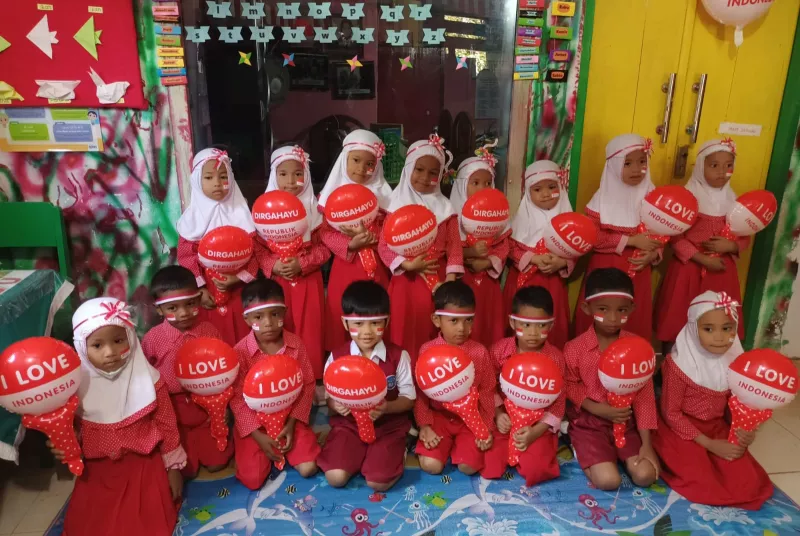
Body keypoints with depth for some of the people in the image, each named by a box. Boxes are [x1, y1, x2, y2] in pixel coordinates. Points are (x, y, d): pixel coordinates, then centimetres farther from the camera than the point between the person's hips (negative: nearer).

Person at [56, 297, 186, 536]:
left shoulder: (147, 378, -17)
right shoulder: (78, 383, -13)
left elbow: (166, 425, -7)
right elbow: (74, 428, 4)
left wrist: (173, 468, -2)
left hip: (144, 466, -2)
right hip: (97, 471, 2)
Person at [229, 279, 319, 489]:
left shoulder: (296, 344, -10)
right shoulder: (241, 351, -16)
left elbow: (308, 385, -5)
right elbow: (237, 398, -12)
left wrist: (292, 422, -14)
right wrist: (258, 435, -17)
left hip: (289, 418, 1)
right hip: (254, 423, -1)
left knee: (308, 468, -12)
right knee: (252, 480, -11)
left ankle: (282, 448, 18)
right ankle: (265, 448, 19)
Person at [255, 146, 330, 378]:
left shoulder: (314, 208, -2)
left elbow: (324, 247, -4)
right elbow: (257, 246, -2)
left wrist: (302, 264, -17)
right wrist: (273, 265, -18)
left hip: (308, 280, 0)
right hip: (276, 281, 1)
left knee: (308, 331, 7)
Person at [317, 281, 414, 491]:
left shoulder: (398, 356, -9)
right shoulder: (336, 357, -5)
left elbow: (409, 399, -5)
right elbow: (330, 399, 1)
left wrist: (386, 408, -26)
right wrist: (336, 406, -25)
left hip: (388, 426, -1)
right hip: (349, 424, 2)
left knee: (379, 482, -20)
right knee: (335, 477, -19)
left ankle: (396, 452, 11)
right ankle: (361, 455, 12)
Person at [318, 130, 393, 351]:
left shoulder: (381, 194, 6)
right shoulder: (333, 195, 0)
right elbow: (326, 234, -5)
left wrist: (371, 235, -16)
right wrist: (350, 244, -19)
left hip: (376, 267, 2)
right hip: (346, 266, -1)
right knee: (343, 315, 4)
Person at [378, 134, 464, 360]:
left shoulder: (445, 208, 6)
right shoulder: (398, 205, 0)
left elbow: (454, 246, 1)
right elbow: (384, 245, -6)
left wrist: (449, 280, -10)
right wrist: (407, 265, -19)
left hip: (437, 281, 2)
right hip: (406, 281, -1)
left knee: (435, 340, 9)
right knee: (404, 337, 4)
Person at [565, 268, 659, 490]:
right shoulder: (574, 348, -14)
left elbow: (645, 395, -3)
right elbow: (570, 386, -3)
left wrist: (646, 443, -6)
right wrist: (599, 409, -18)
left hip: (627, 421, 3)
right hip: (589, 421, -3)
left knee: (645, 475, -13)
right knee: (608, 480, -18)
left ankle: (618, 454, 17)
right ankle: (581, 448, 12)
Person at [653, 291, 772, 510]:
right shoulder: (679, 364, -19)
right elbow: (671, 413, -14)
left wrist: (744, 431, -15)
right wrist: (709, 444, -18)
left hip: (719, 430, 5)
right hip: (681, 431, -5)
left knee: (746, 484, -12)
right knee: (702, 482, -22)